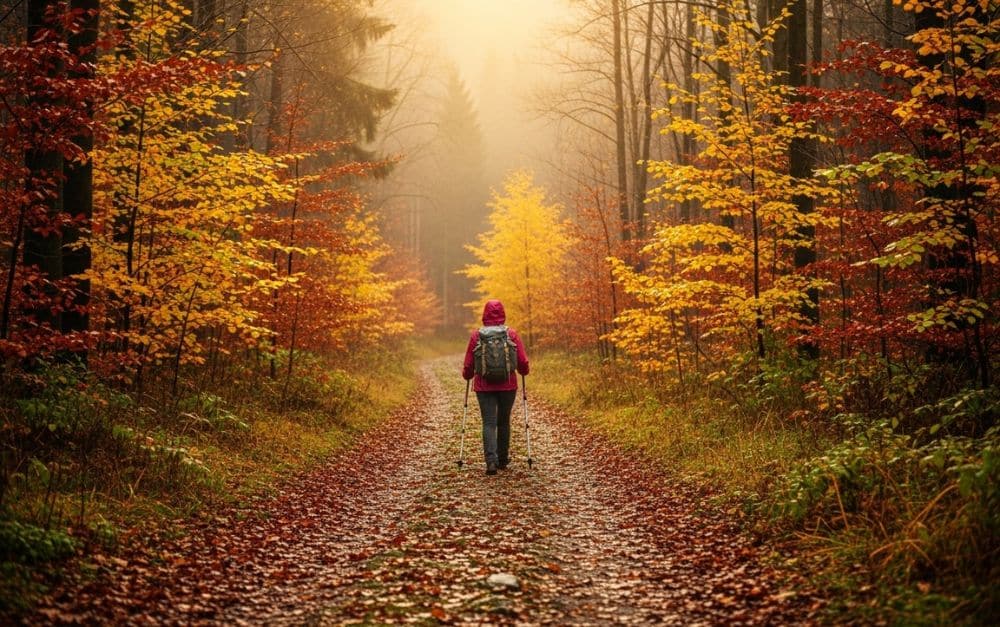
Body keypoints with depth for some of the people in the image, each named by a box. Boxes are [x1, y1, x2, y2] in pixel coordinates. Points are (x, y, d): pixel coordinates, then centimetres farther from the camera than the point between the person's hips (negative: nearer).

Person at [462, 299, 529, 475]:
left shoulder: (476, 335, -3)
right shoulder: (511, 334, -3)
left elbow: (468, 363, 1)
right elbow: (523, 361, -2)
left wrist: (467, 375, 21)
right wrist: (523, 371, 20)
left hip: (484, 386, -1)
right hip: (508, 385, 1)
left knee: (489, 423, -1)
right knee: (504, 422, 16)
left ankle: (491, 460, -17)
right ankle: (502, 459, 26)